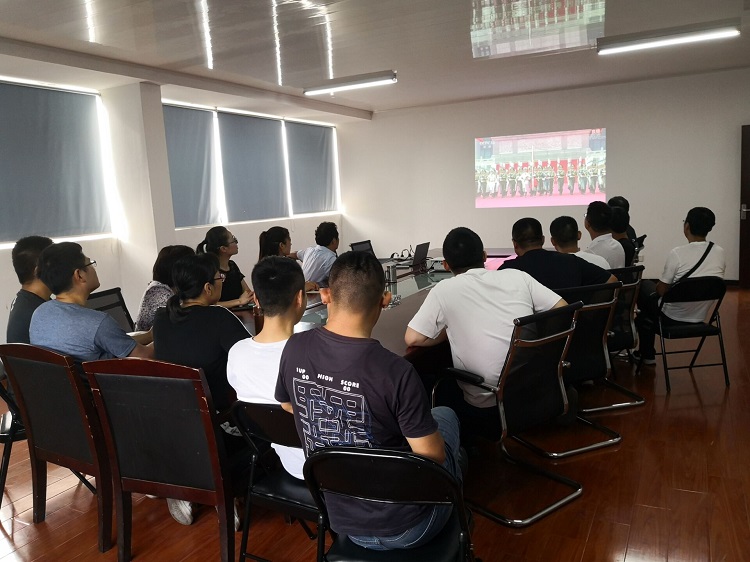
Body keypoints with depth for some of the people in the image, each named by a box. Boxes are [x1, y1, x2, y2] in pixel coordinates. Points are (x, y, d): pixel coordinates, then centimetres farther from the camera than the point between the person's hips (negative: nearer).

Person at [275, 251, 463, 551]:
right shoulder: (396, 372, -31)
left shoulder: (294, 348, -14)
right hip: (403, 528, -4)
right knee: (445, 415, 22)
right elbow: (433, 455, -19)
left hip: (340, 519, 5)